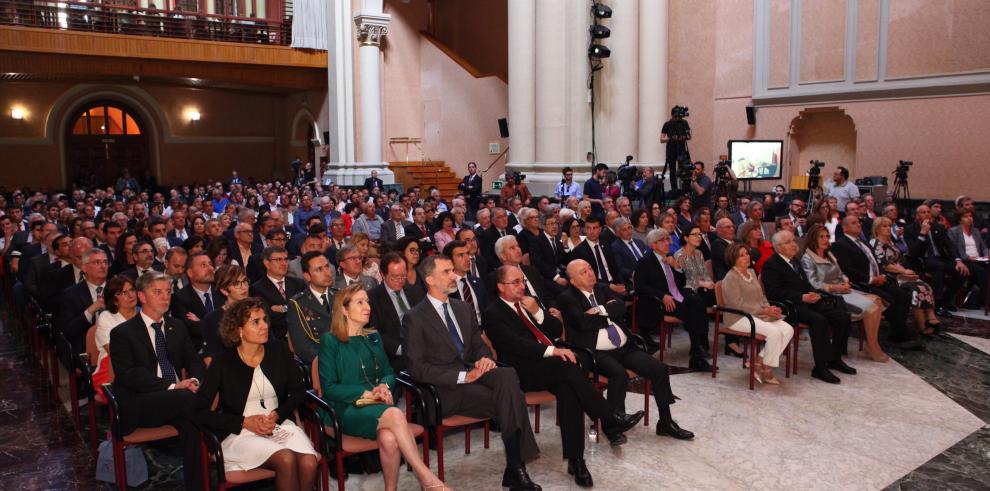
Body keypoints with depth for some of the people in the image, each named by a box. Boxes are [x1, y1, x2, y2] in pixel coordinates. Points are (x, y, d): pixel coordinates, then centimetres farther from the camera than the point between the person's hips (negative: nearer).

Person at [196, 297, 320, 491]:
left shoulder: (279, 350, 5)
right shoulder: (223, 362, -3)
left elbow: (299, 390, 13)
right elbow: (200, 411, -4)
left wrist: (277, 414, -5)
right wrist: (245, 422, -11)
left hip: (280, 424, 3)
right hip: (239, 433, -3)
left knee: (309, 462, -29)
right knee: (286, 459, -31)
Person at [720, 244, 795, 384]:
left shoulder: (752, 272, 18)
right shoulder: (731, 278, -8)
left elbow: (762, 297, 21)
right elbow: (738, 305, -16)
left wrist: (770, 309, -1)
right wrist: (764, 311, -17)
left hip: (759, 315, 8)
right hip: (739, 318, -8)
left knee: (788, 330, -14)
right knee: (774, 332, -28)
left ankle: (759, 361, -8)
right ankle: (766, 371, -10)